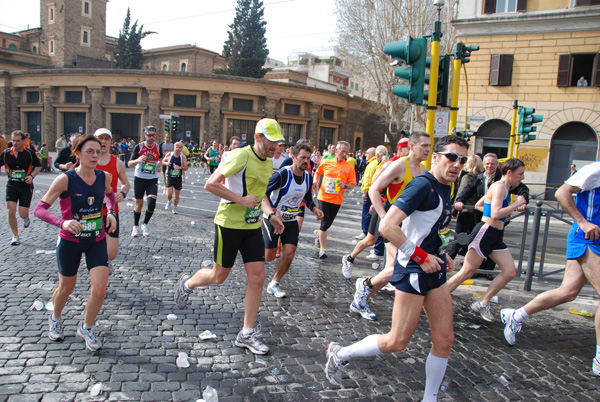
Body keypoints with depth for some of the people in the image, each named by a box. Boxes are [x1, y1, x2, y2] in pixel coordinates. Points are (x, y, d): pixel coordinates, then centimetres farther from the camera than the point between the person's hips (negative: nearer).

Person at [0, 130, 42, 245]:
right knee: (10, 210, -10)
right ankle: (15, 236, 7)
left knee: (23, 214, -3)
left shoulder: (29, 153, -6)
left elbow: (38, 166, 6)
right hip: (11, 185, 2)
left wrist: (32, 176, -10)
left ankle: (26, 218, 38)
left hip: (26, 186, -2)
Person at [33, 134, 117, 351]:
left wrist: (111, 212, -1)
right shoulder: (65, 179, -17)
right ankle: (55, 319, 49)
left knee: (99, 289, -8)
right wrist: (62, 222, -35)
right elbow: (39, 209, -18)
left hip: (97, 240, 3)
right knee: (66, 288, 16)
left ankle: (86, 328, 20)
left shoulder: (104, 176, -5)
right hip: (70, 241, -2)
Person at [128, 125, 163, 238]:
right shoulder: (139, 147, -5)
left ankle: (145, 224, 8)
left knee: (152, 202, -14)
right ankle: (135, 226, 25)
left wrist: (159, 167, 0)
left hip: (153, 180, 1)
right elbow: (130, 164, -6)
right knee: (139, 204, 5)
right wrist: (138, 160, -27)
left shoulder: (158, 147, 1)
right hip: (139, 179, -1)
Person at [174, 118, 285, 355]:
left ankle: (246, 334, 13)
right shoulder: (241, 156, -17)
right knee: (219, 277, 7)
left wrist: (270, 215, 9)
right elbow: (210, 184, -21)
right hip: (229, 223, -7)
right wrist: (241, 200, -24)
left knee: (257, 278, 0)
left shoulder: (268, 163, 9)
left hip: (253, 226, 7)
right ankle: (187, 283, 42)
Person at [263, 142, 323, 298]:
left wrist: (315, 209, -1)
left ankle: (274, 284, 16)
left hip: (291, 221, 5)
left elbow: (307, 198, 17)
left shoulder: (308, 177, 0)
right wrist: (273, 211, -29)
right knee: (269, 256, -1)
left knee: (289, 255, -4)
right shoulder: (282, 174, -20)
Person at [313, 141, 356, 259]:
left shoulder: (349, 167, -2)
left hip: (337, 200, 1)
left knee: (328, 223, 13)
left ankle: (319, 233, 46)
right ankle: (322, 249, 5)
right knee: (324, 223, -3)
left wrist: (344, 185, -19)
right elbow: (318, 173, 17)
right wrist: (315, 182, -1)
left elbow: (352, 184, 0)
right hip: (323, 197, -1)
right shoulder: (326, 162, 0)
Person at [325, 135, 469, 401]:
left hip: (434, 270, 9)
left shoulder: (444, 189, 11)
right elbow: (387, 226, -27)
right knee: (397, 342, -1)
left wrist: (441, 254, 12)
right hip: (412, 270, -9)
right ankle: (340, 354, 20)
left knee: (444, 339, 9)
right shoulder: (423, 184, -18)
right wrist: (421, 257, -21)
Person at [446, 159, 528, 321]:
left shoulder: (503, 188, 16)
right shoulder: (499, 187, -13)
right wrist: (515, 204, -15)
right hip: (485, 233, -10)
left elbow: (478, 205, 23)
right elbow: (495, 214, -25)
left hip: (495, 236, 10)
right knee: (467, 272, -3)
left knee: (510, 272, 2)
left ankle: (482, 304, 11)